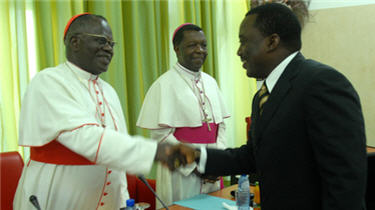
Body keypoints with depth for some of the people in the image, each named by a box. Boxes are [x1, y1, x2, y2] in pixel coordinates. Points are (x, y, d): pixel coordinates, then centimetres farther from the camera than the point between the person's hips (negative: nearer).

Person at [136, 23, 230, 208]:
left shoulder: (210, 82, 9)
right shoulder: (164, 84, -11)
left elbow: (221, 124, 12)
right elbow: (160, 134, -15)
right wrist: (195, 165, -15)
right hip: (180, 173, -6)